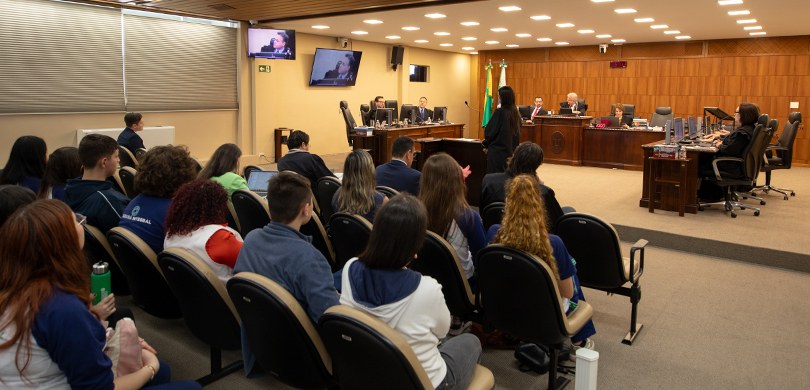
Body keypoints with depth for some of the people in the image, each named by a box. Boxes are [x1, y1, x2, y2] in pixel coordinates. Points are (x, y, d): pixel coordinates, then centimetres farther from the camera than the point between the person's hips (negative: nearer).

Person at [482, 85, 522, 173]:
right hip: (511, 150, 7)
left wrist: (486, 144, 6)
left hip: (497, 150, -7)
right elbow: (517, 133, 12)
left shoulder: (499, 112, -16)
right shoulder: (516, 113, 4)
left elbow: (490, 131, -11)